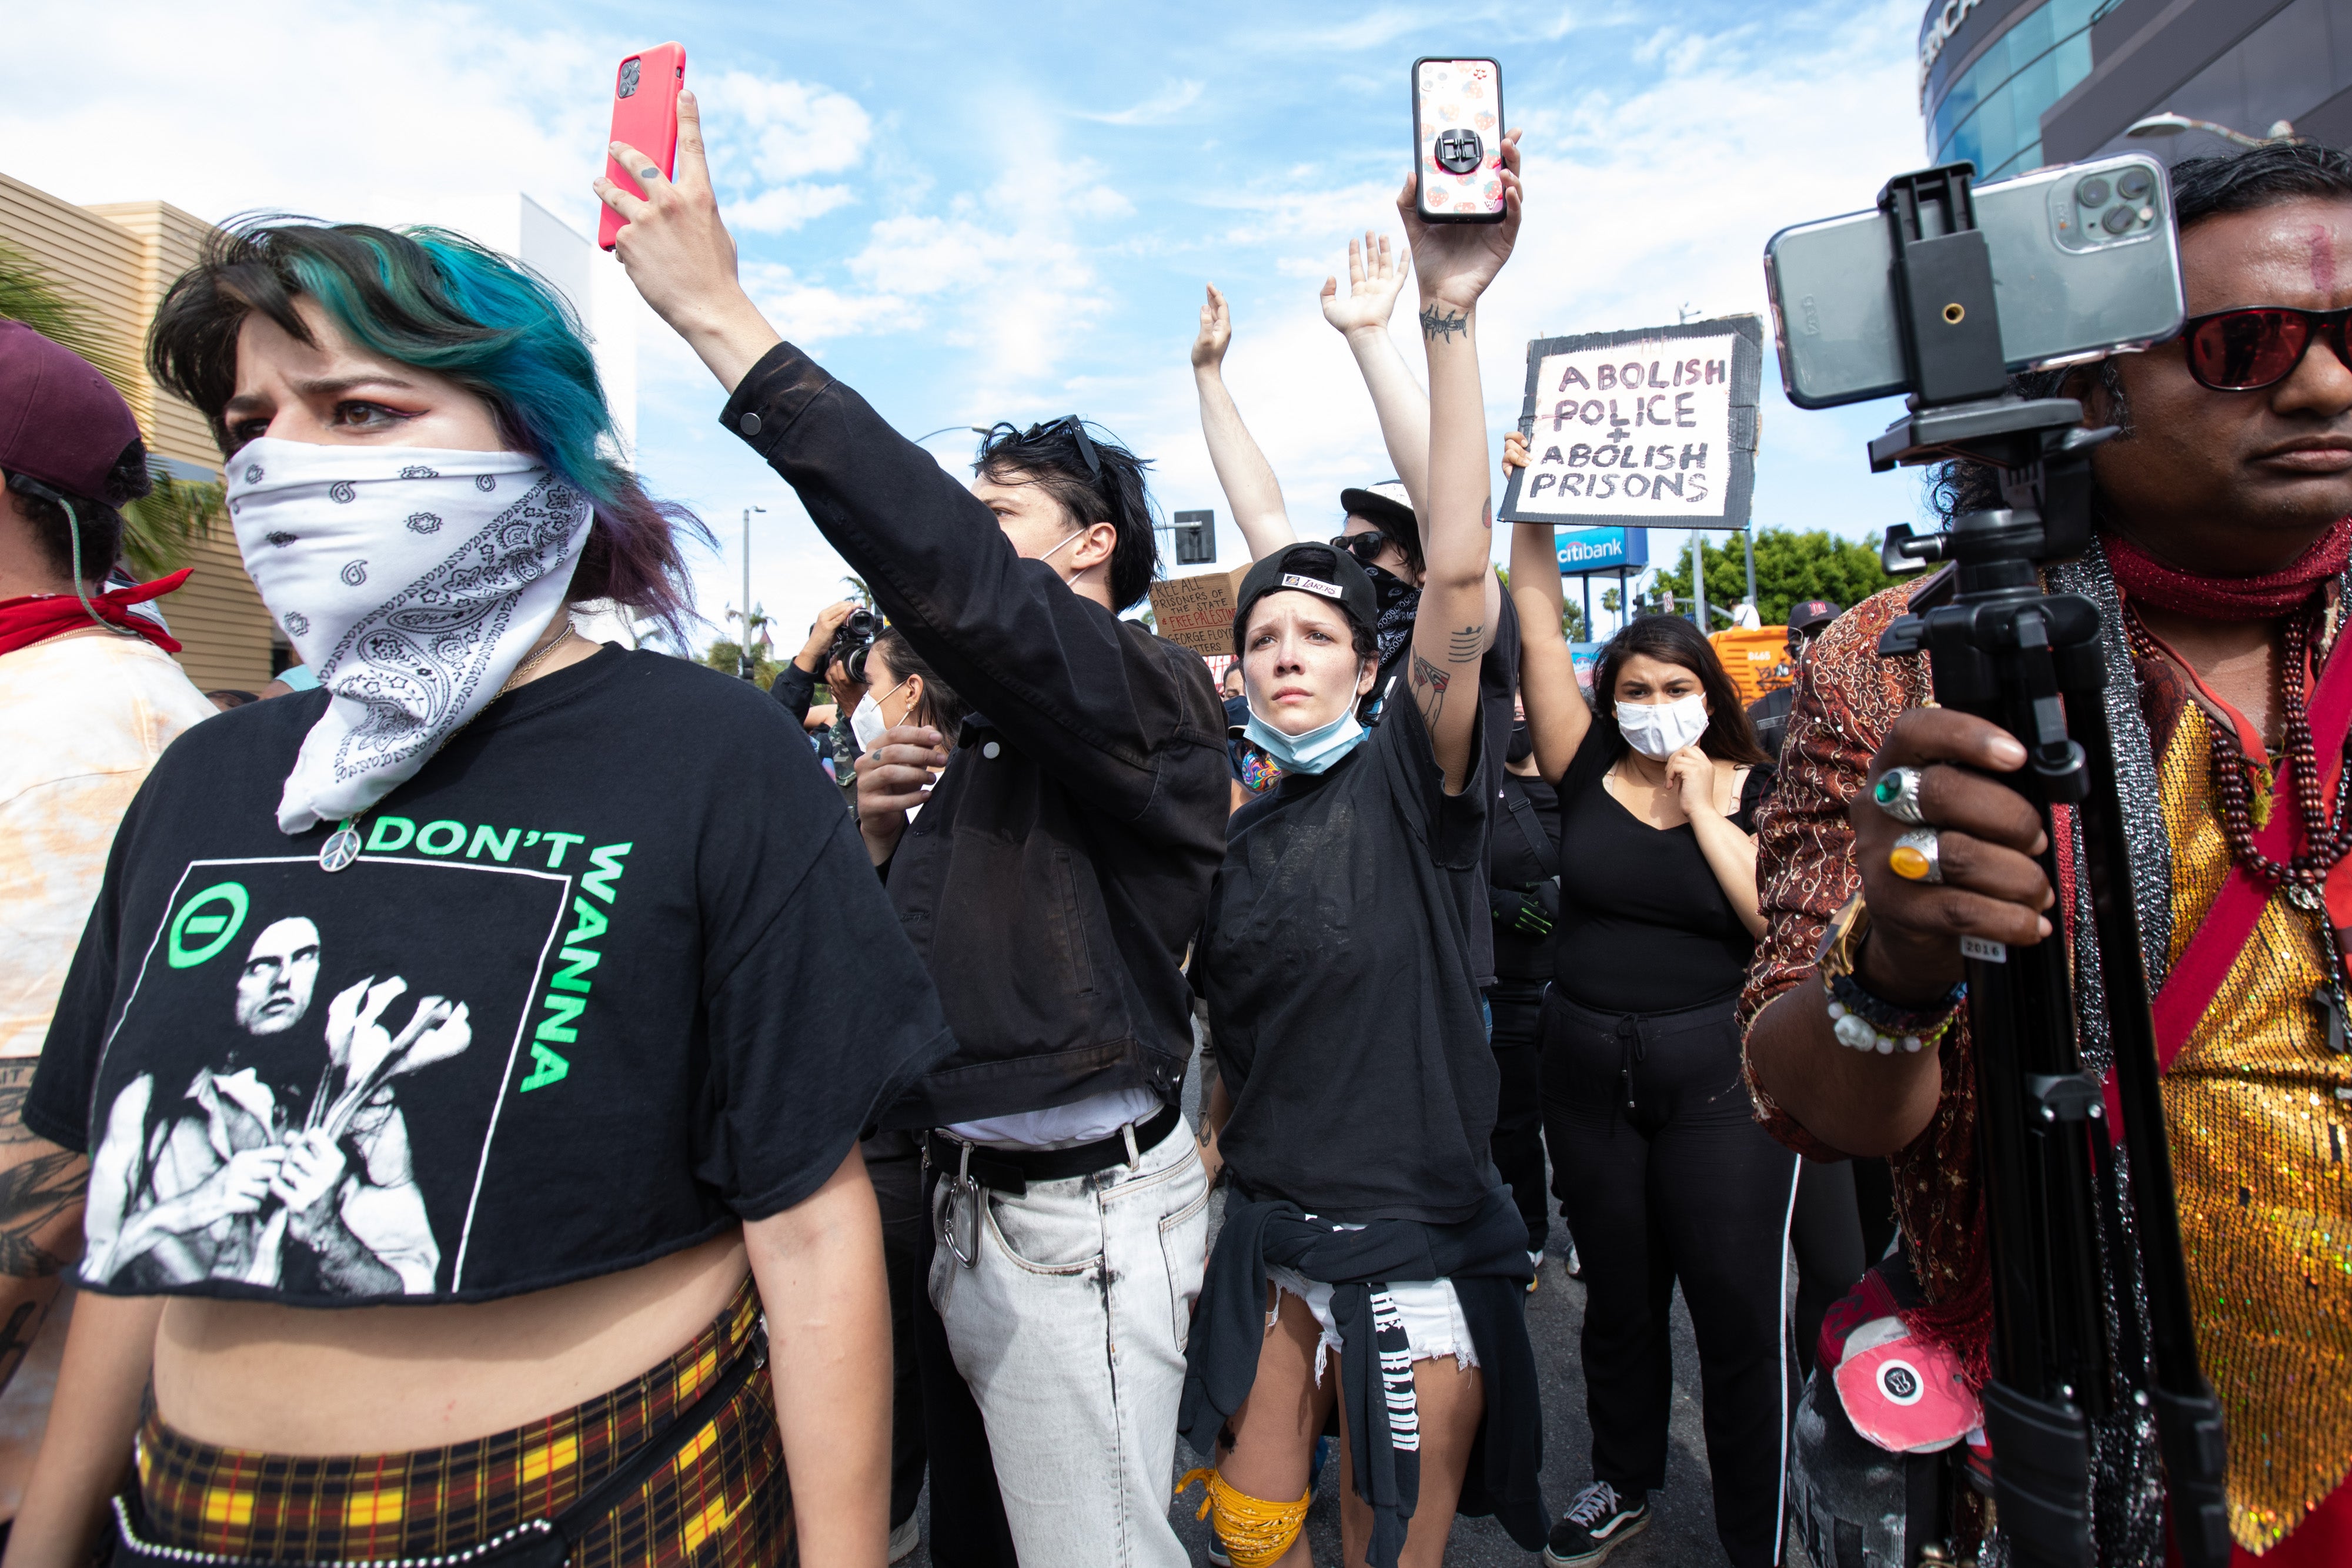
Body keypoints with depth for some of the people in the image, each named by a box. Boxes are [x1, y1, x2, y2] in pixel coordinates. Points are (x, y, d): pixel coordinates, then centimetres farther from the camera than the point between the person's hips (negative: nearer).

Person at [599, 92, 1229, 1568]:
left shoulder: (1145, 688, -13)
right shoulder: (997, 730, 16)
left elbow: (950, 585, -32)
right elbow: (925, 936, 19)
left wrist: (724, 316, -30)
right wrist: (885, 831, -2)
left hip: (1078, 1216, -8)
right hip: (976, 1200, 9)